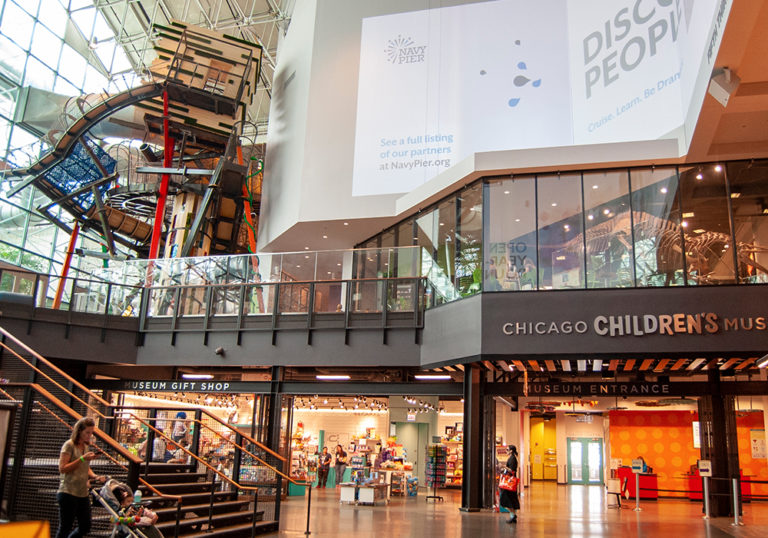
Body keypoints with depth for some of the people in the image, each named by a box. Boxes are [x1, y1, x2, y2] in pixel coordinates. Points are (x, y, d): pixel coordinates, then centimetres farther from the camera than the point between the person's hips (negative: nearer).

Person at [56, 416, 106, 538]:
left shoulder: (85, 446, 13)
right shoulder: (69, 445, -9)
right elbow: (62, 469, -15)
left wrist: (95, 476, 4)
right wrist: (82, 459, -21)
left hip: (83, 494, 7)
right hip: (68, 493, -7)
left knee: (85, 528, 11)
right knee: (65, 528, 2)